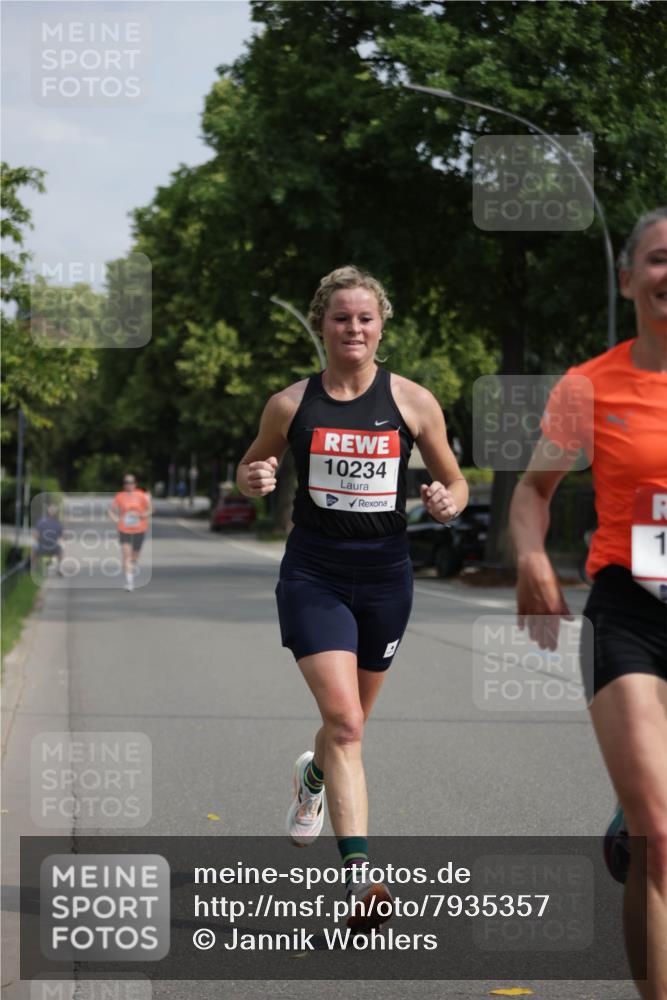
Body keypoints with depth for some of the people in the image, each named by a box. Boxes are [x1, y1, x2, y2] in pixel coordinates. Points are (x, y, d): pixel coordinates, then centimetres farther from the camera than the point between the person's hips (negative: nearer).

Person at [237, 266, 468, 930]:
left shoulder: (413, 401, -1)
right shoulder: (291, 404, -1)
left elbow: (455, 481, 9)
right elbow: (249, 471, 13)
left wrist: (449, 501, -14)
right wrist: (254, 481, -10)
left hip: (385, 575, 2)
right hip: (313, 575, -2)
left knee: (349, 721, 19)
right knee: (344, 721, -18)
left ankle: (312, 776, 54)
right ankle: (360, 875, -19)